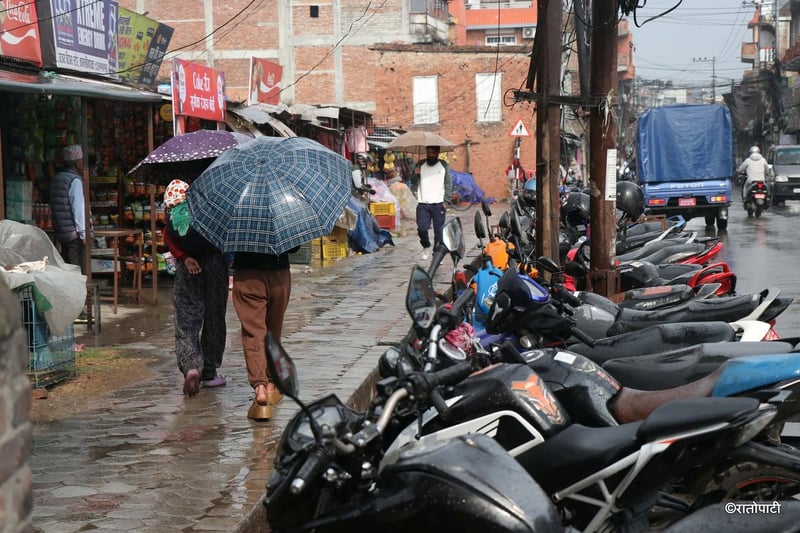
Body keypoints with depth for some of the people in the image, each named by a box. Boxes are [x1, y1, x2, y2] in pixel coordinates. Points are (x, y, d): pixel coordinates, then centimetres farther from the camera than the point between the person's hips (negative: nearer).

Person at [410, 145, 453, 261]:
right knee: (422, 228, -9)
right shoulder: (420, 165, 9)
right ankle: (426, 246, 18)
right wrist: (415, 175, -13)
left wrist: (446, 201, -6)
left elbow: (448, 184, 4)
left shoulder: (444, 166, 6)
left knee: (439, 231, -1)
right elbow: (413, 183, 9)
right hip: (423, 204, 1)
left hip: (438, 204, -1)